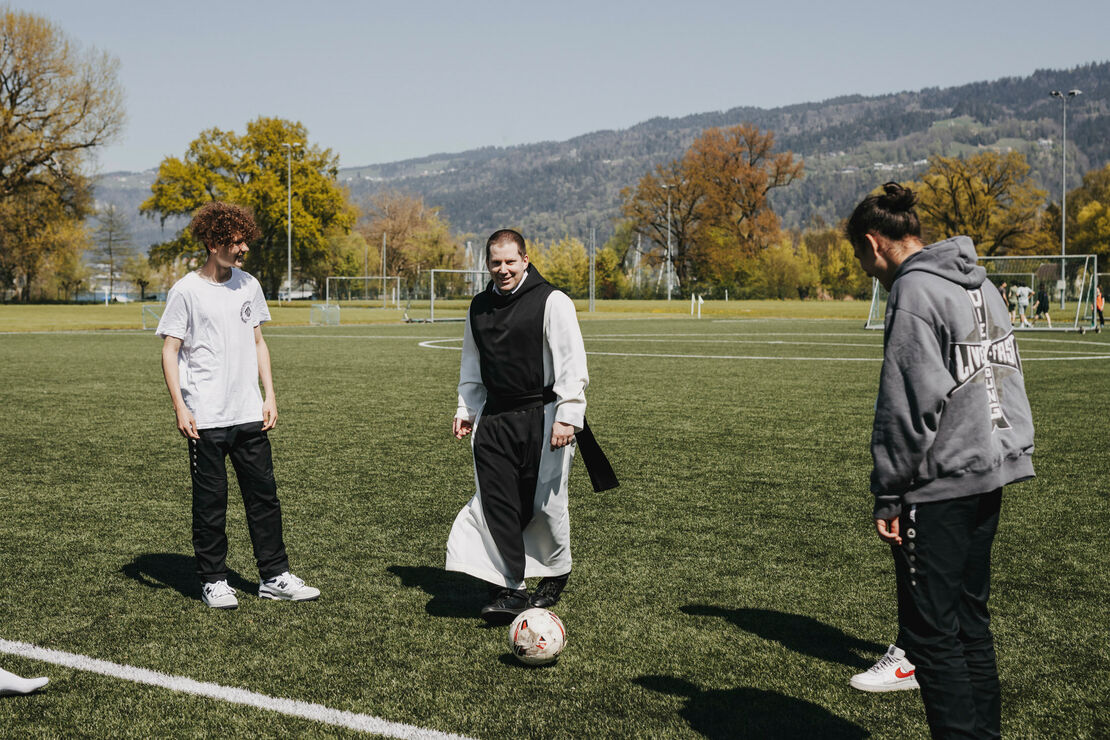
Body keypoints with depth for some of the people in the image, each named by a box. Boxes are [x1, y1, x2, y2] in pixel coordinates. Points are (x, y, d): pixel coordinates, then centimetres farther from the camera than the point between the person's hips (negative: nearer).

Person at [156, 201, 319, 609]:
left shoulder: (249, 285, 10)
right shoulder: (186, 291, -5)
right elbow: (170, 351, -4)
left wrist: (269, 395, 10)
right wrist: (180, 407, -13)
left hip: (249, 415, 5)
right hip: (206, 419, -5)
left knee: (264, 495, 7)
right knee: (210, 502, 3)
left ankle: (274, 576, 17)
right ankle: (213, 581, 15)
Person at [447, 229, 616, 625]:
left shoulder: (551, 302, -8)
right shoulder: (479, 307, 12)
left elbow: (573, 364, -11)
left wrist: (567, 417, -18)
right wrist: (466, 408, 17)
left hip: (542, 417, -5)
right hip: (494, 419, 5)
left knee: (545, 501, 3)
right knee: (496, 500, -6)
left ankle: (555, 575, 27)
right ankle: (511, 590, -3)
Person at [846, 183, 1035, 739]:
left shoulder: (914, 290, -13)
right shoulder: (981, 284, 15)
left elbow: (909, 402, -18)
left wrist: (888, 494, -13)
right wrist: (996, 460, 19)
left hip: (939, 488, -9)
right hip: (990, 476, 9)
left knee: (930, 632, -3)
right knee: (970, 621, 17)